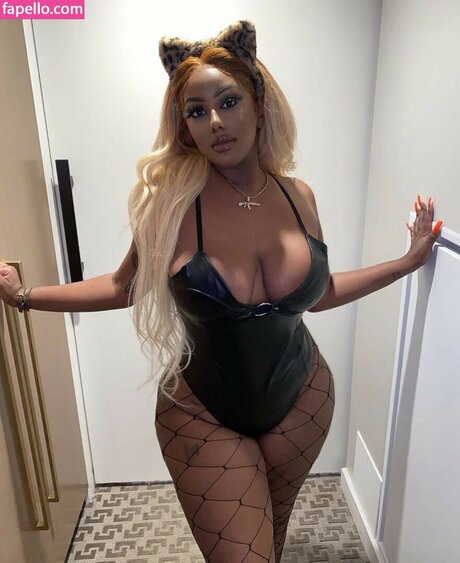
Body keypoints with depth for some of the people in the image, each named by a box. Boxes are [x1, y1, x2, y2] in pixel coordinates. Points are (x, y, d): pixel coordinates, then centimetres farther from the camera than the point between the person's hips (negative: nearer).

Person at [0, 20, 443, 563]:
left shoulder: (297, 195, -6)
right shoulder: (171, 201, -16)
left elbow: (319, 292, 5)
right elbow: (125, 286, -5)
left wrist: (408, 260, 5)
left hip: (301, 400, 4)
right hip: (203, 415, -3)